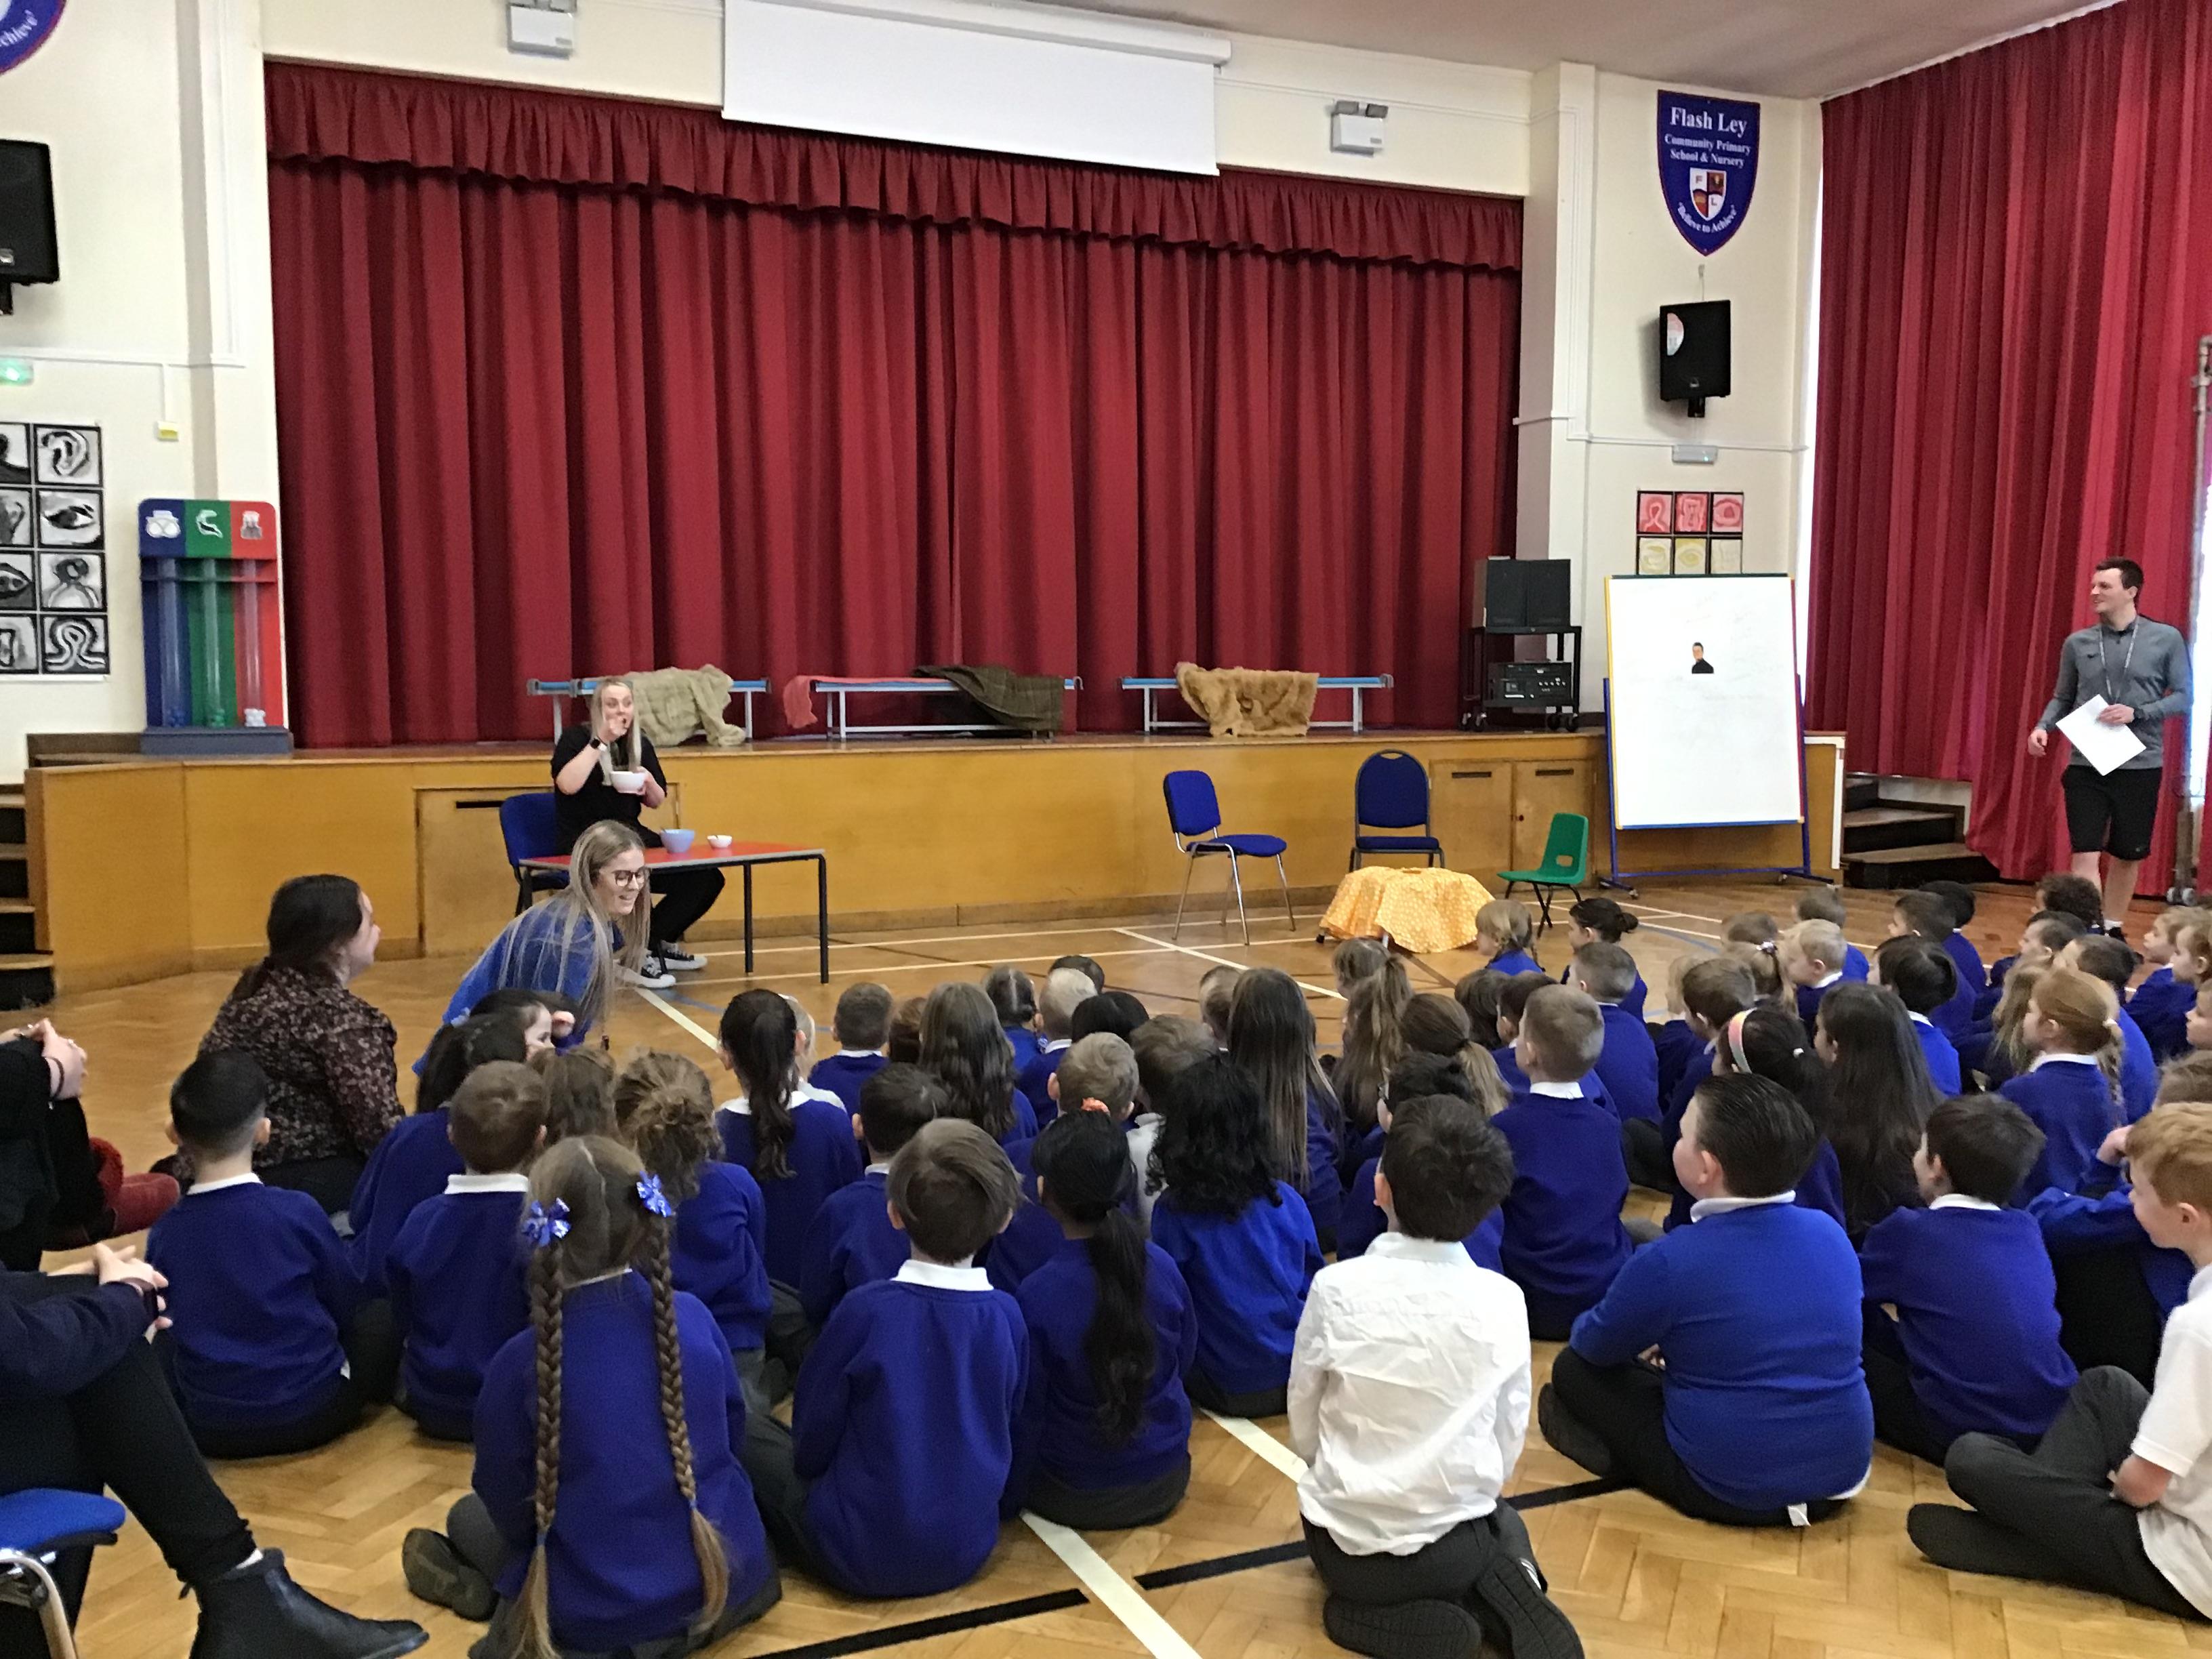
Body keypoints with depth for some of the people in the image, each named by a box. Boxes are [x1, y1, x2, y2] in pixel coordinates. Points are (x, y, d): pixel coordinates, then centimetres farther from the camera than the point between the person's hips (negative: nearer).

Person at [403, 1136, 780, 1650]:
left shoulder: (521, 1363, -18)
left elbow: (508, 1506, -5)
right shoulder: (693, 1316, -9)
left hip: (601, 1616, -1)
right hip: (731, 1578, 2)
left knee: (469, 1517, 24)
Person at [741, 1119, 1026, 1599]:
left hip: (863, 1558, -5)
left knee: (751, 1434, 14)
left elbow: (811, 1440, -8)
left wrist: (814, 1463, 13)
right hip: (968, 1552, 5)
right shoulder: (1007, 1316, -9)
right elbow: (1006, 1431, 6)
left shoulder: (867, 1310, -21)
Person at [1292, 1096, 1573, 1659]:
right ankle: (1502, 1595, 4)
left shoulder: (1336, 1289, -17)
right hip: (1457, 1545, 2)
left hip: (1349, 1548, -2)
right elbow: (1507, 1446, -2)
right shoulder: (1504, 1300, -12)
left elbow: (1304, 1432, -5)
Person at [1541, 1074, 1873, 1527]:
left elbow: (1593, 1346, -2)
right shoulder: (1831, 1235, -3)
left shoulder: (1668, 1262, -20)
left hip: (1731, 1494, -6)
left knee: (1574, 1369, 9)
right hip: (1845, 1475, 6)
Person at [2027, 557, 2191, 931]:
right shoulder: (2077, 643, 3)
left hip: (2140, 765, -1)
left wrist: (2137, 713, -16)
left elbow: (2184, 697, -1)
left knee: (2128, 855, 11)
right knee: (2085, 853, -7)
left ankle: (2111, 929, 28)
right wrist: (2043, 727, -9)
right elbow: (2062, 698, 10)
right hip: (2086, 765, 1)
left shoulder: (2166, 639, -2)